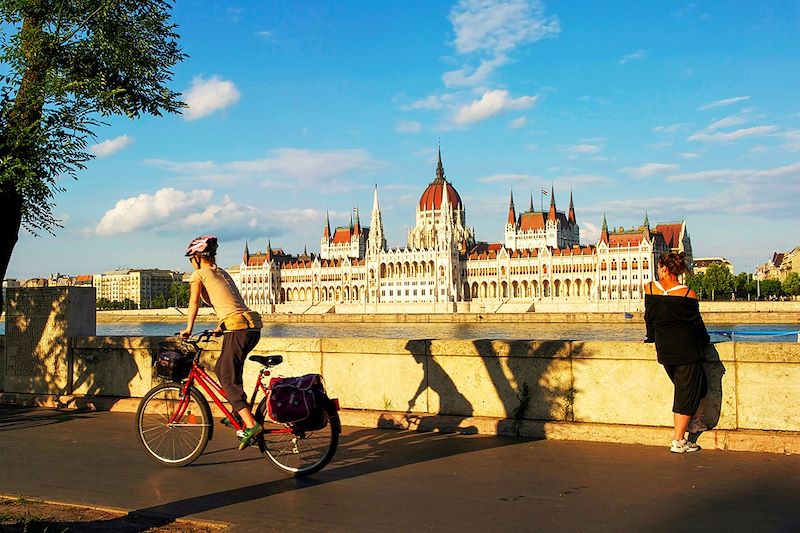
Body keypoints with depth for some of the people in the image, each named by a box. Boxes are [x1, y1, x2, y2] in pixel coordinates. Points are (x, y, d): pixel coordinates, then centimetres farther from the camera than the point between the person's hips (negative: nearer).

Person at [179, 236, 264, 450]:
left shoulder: (199, 274, 4)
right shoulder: (222, 273, 25)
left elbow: (194, 303, 4)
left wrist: (188, 329, 12)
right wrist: (221, 328, 32)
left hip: (238, 327, -8)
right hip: (253, 326, 8)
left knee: (228, 379, -4)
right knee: (222, 370, 23)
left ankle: (252, 425, -14)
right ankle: (240, 412, 24)